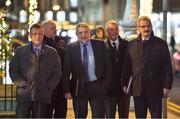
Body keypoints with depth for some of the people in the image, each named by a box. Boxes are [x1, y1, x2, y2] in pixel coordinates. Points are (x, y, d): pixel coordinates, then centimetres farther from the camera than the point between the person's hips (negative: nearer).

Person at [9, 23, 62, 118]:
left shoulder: (52, 52, 11)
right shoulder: (20, 51, 9)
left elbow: (57, 72, 9)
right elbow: (13, 70, 6)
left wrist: (48, 87, -3)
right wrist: (23, 84, -5)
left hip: (43, 96, 1)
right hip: (24, 95, 0)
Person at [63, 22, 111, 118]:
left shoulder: (100, 45, 3)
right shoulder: (71, 48, 0)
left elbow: (107, 66, 8)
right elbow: (66, 71, 0)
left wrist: (105, 83, 1)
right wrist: (67, 90, -6)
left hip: (97, 87, 0)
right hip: (79, 88, 0)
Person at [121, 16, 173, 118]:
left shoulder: (161, 44, 0)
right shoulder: (132, 45, 8)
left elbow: (168, 67, -1)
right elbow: (127, 66, 10)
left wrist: (167, 86, -7)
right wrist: (125, 84, 5)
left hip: (155, 90, -3)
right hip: (138, 90, 3)